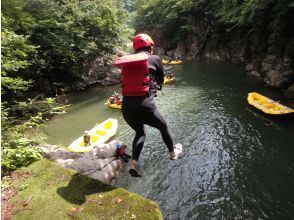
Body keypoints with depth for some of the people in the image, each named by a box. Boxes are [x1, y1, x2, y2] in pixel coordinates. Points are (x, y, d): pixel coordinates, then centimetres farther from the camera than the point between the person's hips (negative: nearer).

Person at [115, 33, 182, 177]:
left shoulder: (126, 62, 13)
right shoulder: (154, 59, 3)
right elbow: (161, 80, 14)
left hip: (126, 107, 5)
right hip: (144, 105, -4)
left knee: (140, 133, 30)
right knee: (163, 127, 25)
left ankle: (134, 163, 16)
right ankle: (172, 152, 47)